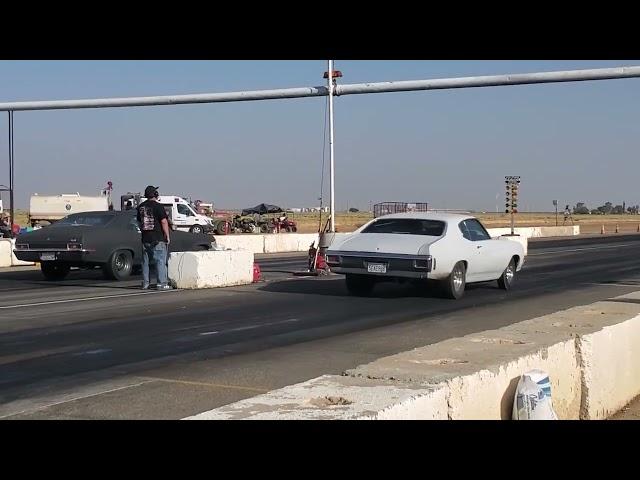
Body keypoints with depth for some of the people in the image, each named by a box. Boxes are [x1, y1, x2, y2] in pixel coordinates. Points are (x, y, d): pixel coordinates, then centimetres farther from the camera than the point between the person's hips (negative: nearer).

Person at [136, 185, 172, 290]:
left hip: (145, 239, 6)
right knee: (160, 261, -3)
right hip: (158, 238, -6)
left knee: (145, 261, 11)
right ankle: (162, 283, -6)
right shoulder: (158, 206, -11)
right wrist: (167, 236, -6)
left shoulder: (141, 207, 10)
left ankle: (145, 283, 13)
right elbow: (164, 222, -13)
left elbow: (139, 222, 17)